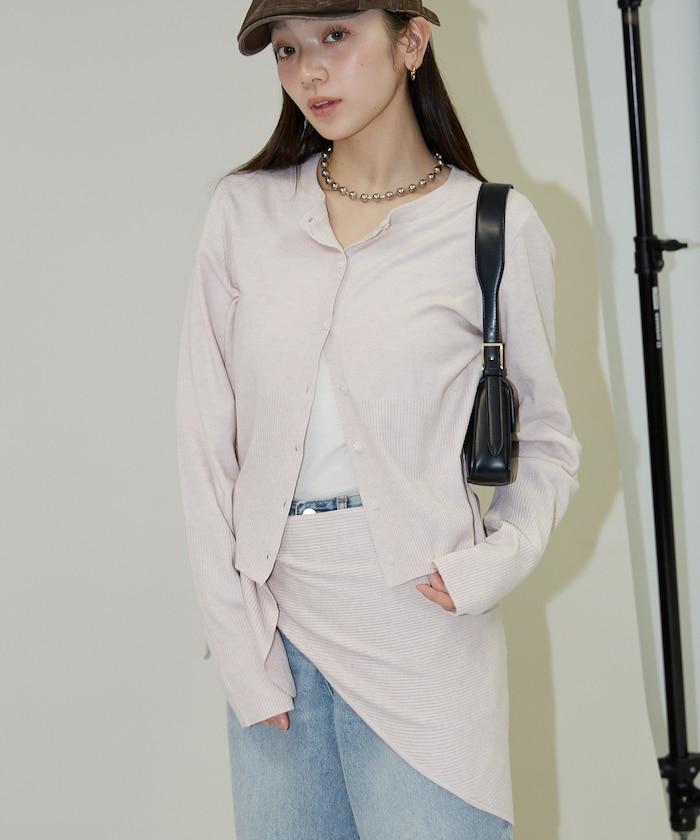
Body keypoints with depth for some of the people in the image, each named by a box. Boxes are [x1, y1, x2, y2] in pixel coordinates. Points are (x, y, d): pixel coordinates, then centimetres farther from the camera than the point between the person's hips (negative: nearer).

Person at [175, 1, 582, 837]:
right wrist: (238, 640, -4)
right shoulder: (245, 211, 2)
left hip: (422, 636, -2)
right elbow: (206, 434, 1)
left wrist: (501, 558, -10)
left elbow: (547, 440, 7)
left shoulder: (499, 228, -3)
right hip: (273, 622, 2)